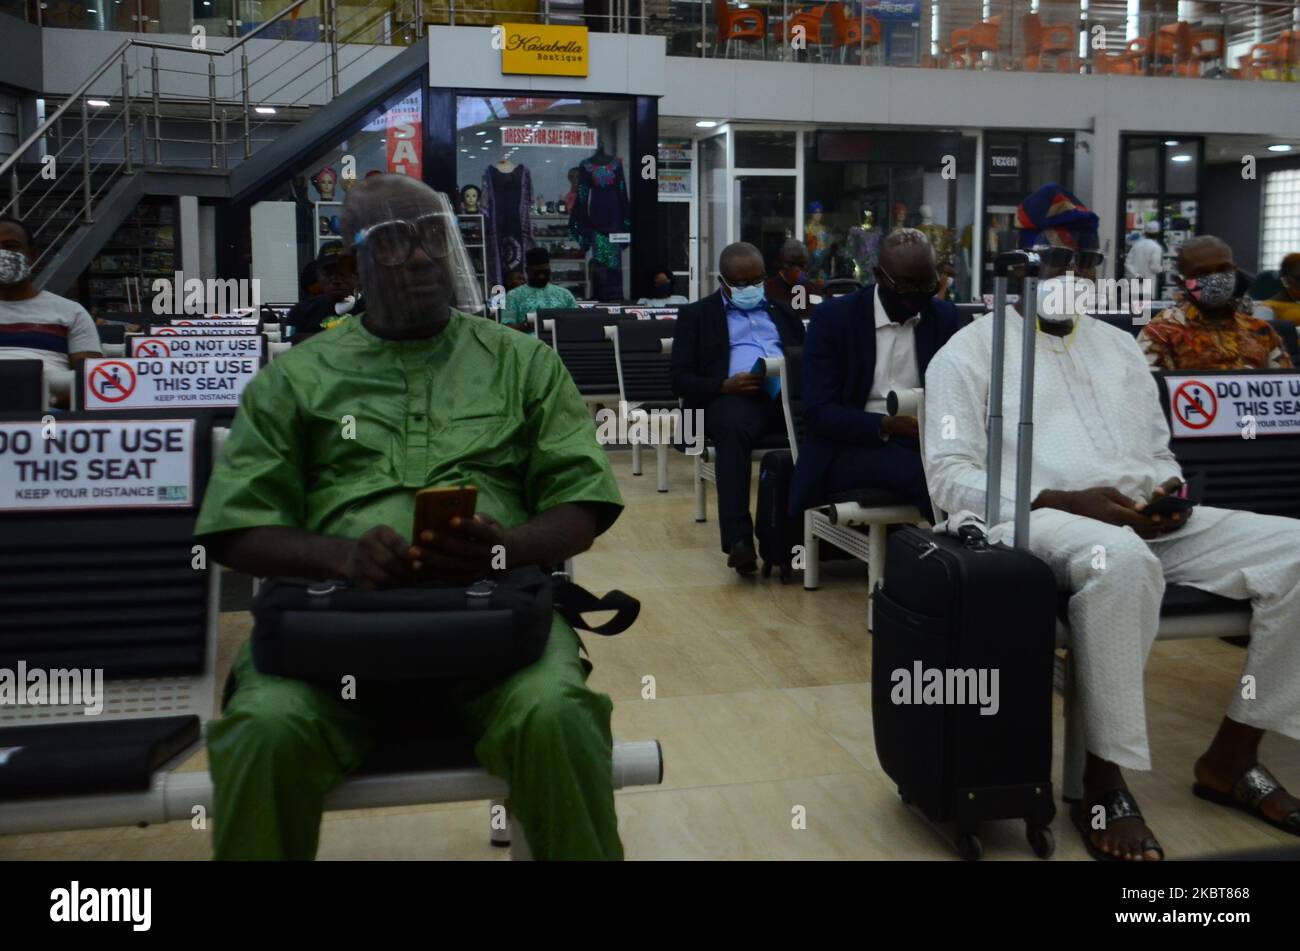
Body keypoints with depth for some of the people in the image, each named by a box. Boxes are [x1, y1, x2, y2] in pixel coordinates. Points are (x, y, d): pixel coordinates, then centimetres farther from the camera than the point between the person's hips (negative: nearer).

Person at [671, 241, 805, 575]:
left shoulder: (781, 310, 30)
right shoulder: (696, 314, 18)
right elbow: (681, 380, 8)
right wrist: (725, 386, -11)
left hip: (788, 391, 3)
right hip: (734, 395, -3)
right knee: (733, 428, -40)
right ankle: (738, 540, -46)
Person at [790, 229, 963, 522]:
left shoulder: (944, 317, 9)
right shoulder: (833, 317, -4)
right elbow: (819, 412, -9)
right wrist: (886, 425, -24)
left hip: (923, 443, 3)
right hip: (851, 447, -3)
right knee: (931, 475, -32)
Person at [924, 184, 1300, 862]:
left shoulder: (1120, 347, 23)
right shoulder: (970, 351, 4)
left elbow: (1160, 453, 25)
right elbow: (949, 478, -6)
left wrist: (1171, 490, -1)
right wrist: (1067, 500, -17)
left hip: (1146, 523, 7)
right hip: (1039, 520, -6)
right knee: (1120, 560, -41)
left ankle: (1230, 756, 1)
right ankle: (1104, 782, -25)